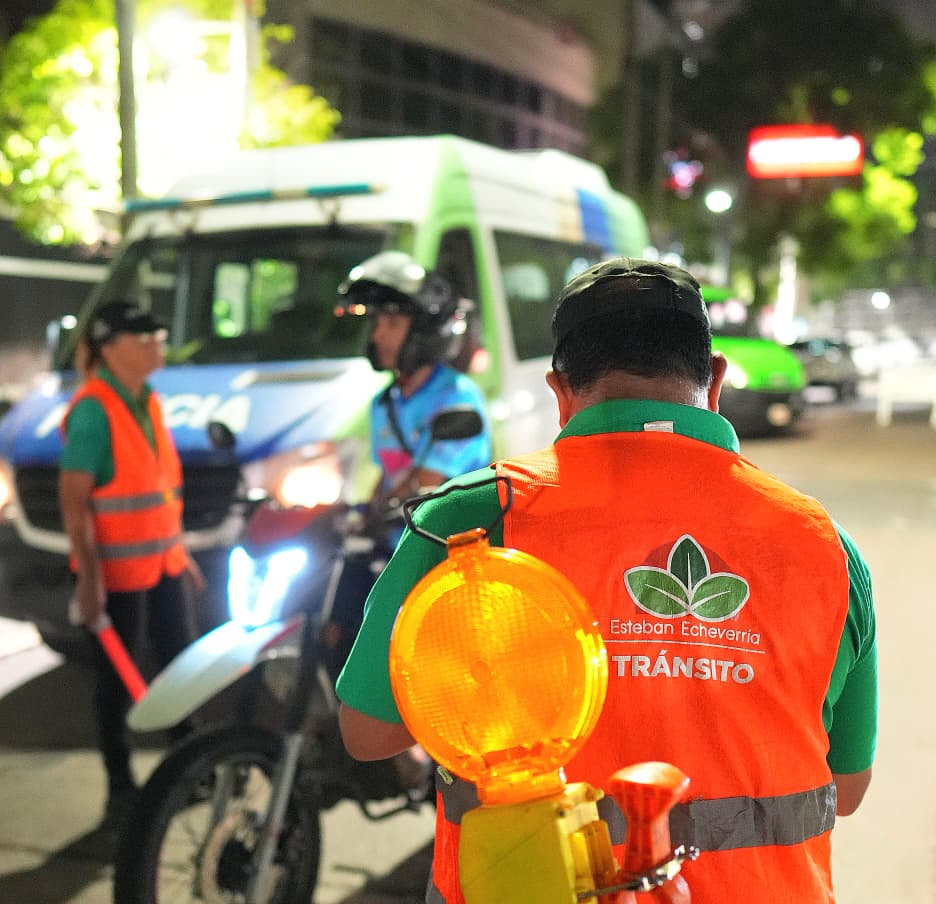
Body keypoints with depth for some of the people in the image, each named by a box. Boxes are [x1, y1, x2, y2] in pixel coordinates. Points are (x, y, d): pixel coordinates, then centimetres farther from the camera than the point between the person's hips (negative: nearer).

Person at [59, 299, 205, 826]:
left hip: (164, 563, 8)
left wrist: (182, 552, 17)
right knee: (118, 680, 5)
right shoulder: (93, 409, -15)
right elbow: (73, 500, -19)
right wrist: (89, 577, -23)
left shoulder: (148, 402, 9)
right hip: (117, 572, -8)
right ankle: (121, 788, 17)